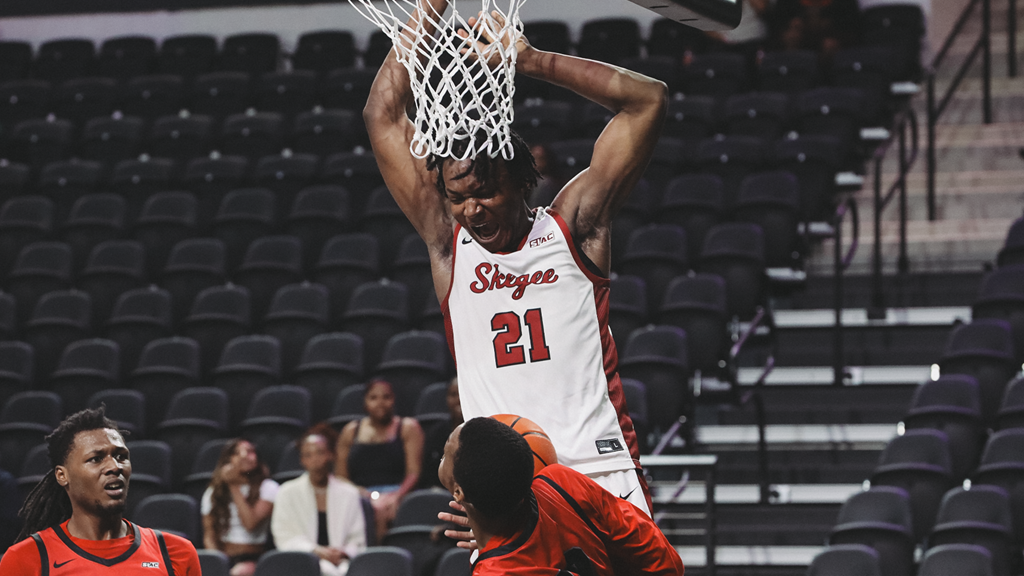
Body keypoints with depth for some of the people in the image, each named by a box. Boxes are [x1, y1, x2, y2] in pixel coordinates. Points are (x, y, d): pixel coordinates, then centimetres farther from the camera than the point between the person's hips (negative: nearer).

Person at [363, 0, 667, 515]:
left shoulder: (572, 226, 6)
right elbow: (383, 116, 9)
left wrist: (531, 61, -4)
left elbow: (648, 101, 1)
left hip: (600, 469, -1)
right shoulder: (446, 241, 11)